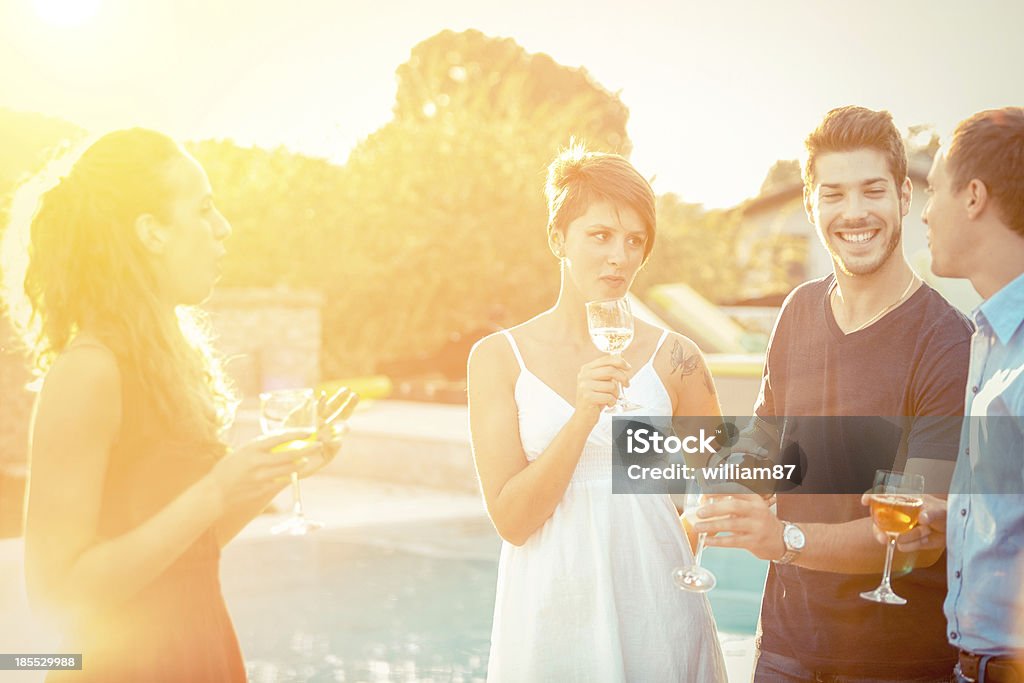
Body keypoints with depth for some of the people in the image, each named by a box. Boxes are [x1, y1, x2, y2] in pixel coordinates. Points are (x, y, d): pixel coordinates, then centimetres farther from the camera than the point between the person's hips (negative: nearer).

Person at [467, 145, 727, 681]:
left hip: (654, 606, 1)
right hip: (549, 610, 0)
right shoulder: (498, 357, -3)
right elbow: (510, 519, -10)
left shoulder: (674, 360, -2)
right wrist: (583, 417, -19)